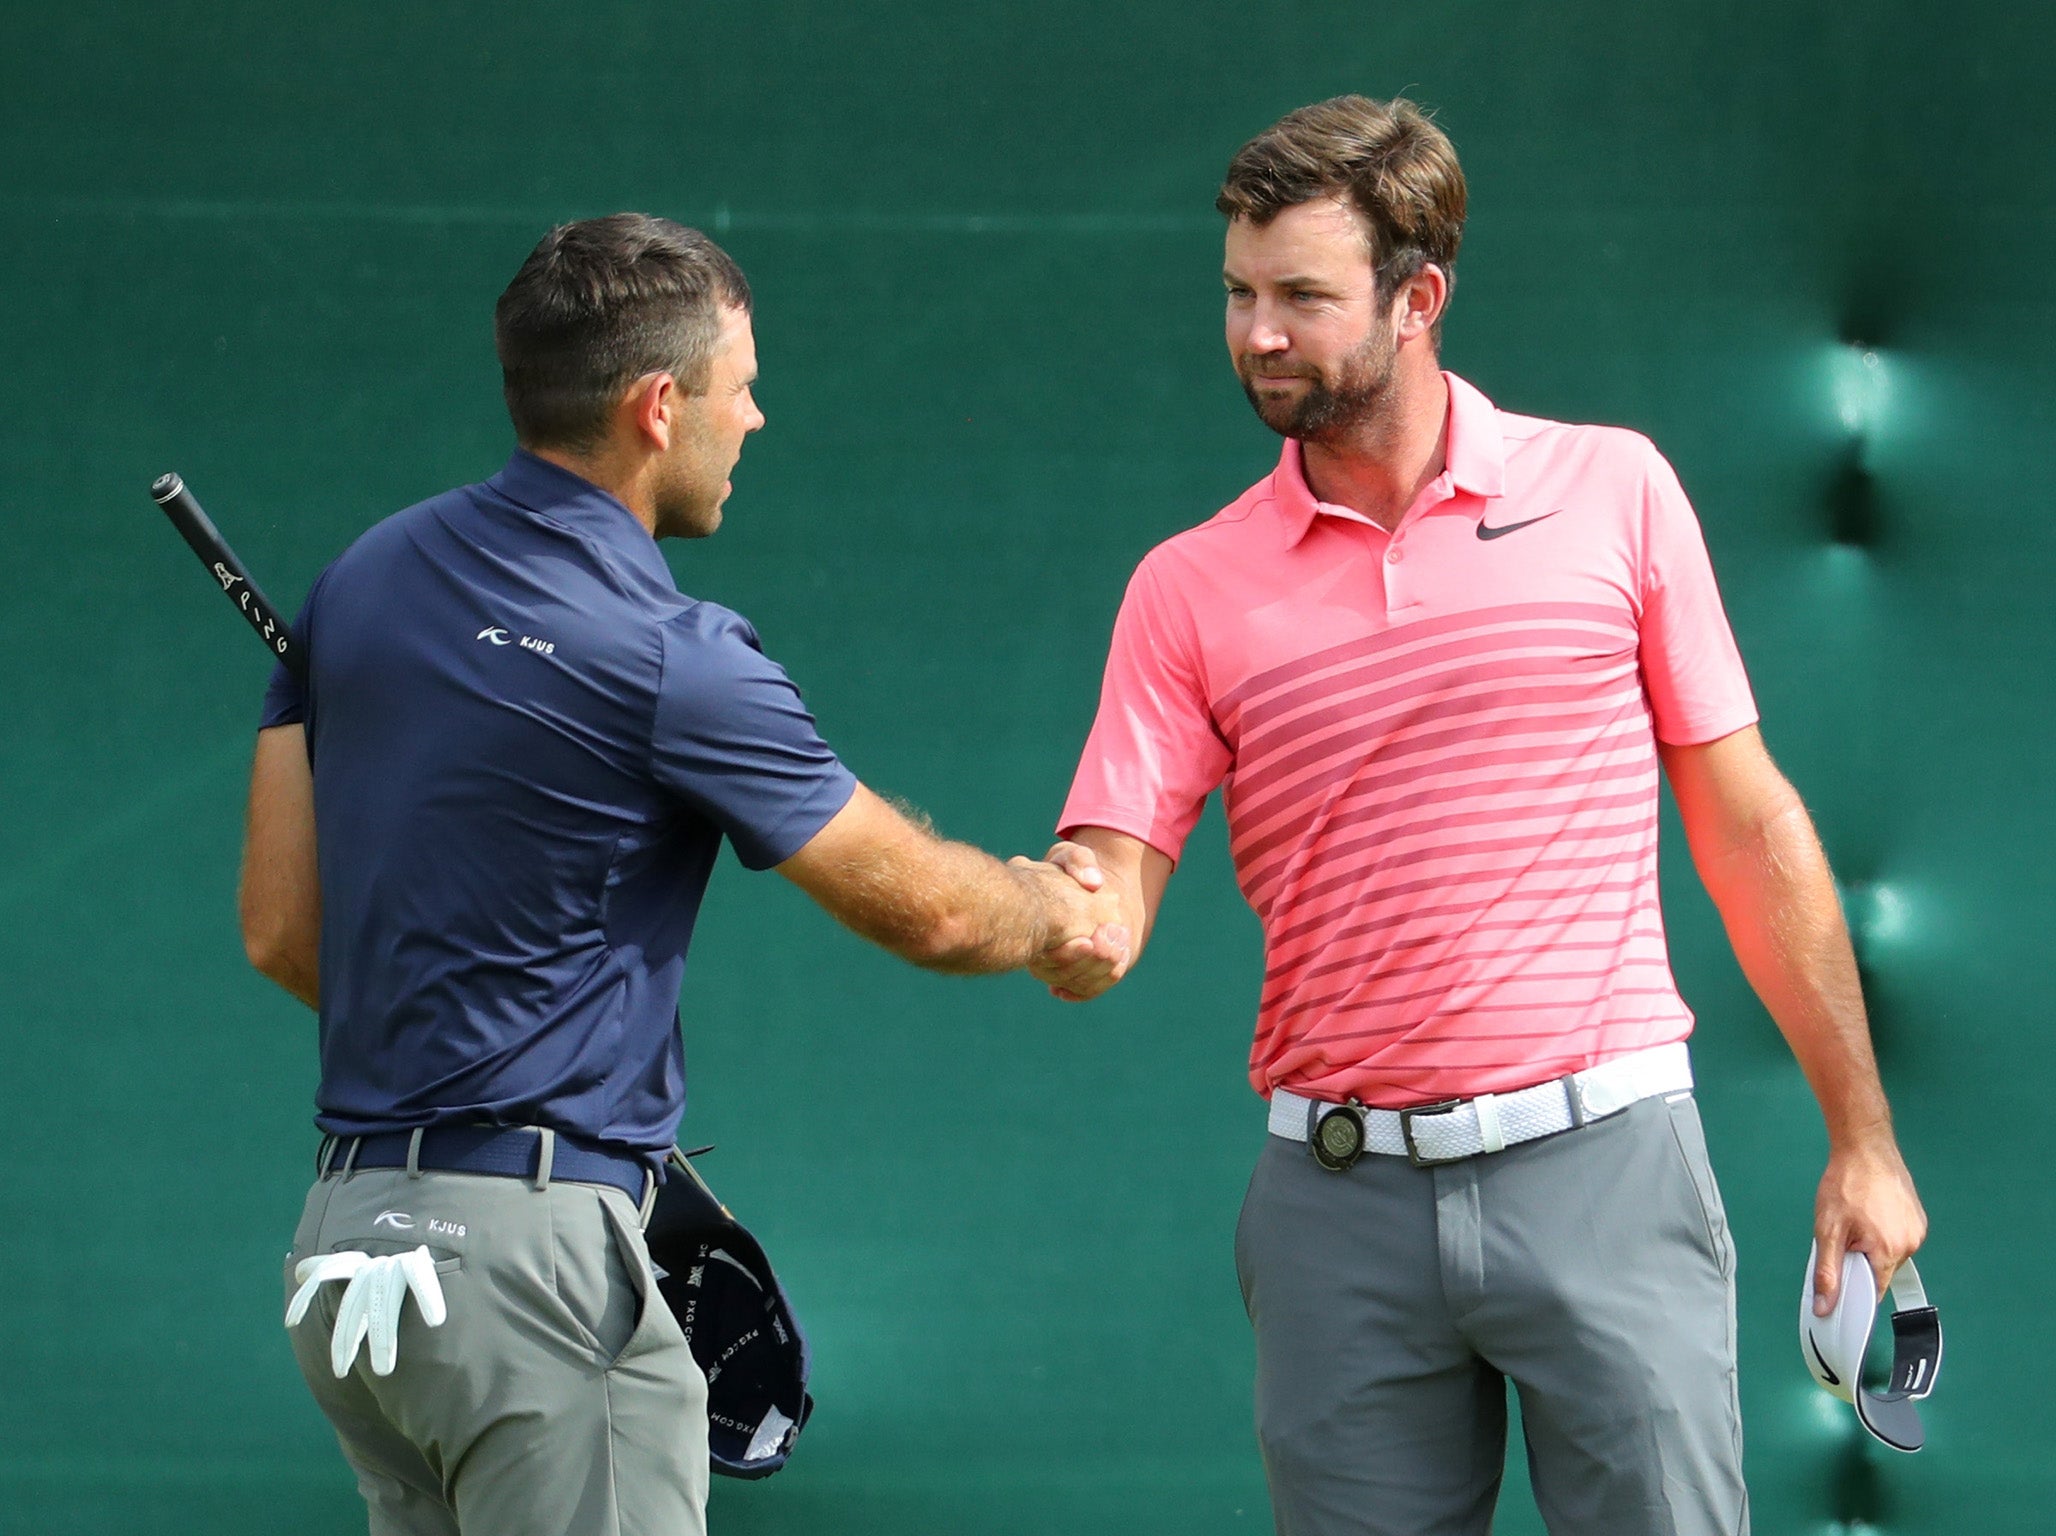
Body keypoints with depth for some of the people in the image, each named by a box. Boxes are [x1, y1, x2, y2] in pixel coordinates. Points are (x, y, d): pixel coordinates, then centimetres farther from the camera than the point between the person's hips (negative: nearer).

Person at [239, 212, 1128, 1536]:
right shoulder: (668, 661, -13)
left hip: (349, 1229, 8)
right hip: (532, 1246, -8)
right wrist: (1062, 916, 18)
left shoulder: (366, 582, 9)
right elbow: (925, 907, -3)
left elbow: (280, 927, 12)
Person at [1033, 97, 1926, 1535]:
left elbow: (1747, 826, 8)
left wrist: (1862, 1136, 7)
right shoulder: (1191, 587, 6)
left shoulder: (1614, 491, 4)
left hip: (1599, 1161, -1)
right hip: (1341, 1193, 2)